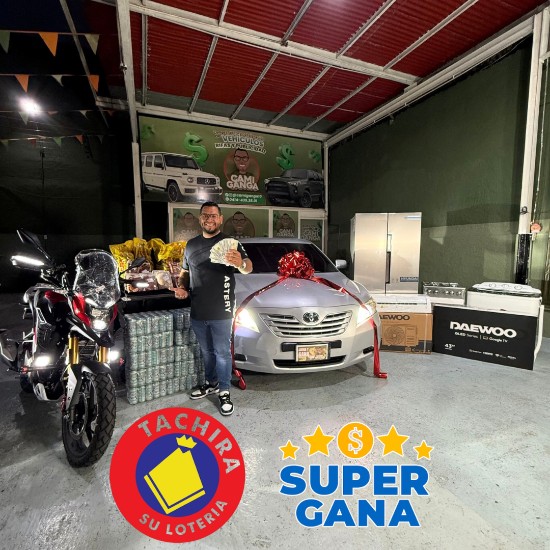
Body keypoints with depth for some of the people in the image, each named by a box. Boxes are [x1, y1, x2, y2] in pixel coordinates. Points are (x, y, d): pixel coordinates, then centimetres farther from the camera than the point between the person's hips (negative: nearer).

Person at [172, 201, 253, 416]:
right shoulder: (191, 244, 8)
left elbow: (248, 268, -23)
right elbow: (184, 272, 18)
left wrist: (240, 263, -47)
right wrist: (181, 288, -2)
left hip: (221, 312, -5)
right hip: (197, 311, 5)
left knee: (222, 352, 7)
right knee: (207, 351, 21)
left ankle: (224, 392, 23)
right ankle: (211, 383, 40)